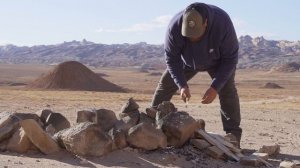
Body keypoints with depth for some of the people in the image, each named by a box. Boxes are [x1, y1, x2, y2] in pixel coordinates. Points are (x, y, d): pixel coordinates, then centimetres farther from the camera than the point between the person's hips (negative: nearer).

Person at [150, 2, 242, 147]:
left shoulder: (223, 23, -39)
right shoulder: (175, 26, -35)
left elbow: (230, 59, -29)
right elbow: (172, 58, -22)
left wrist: (215, 87, -36)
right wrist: (182, 85, -33)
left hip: (218, 62, -2)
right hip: (187, 62, 2)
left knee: (227, 89, -22)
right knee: (165, 85, -3)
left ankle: (233, 136, -17)